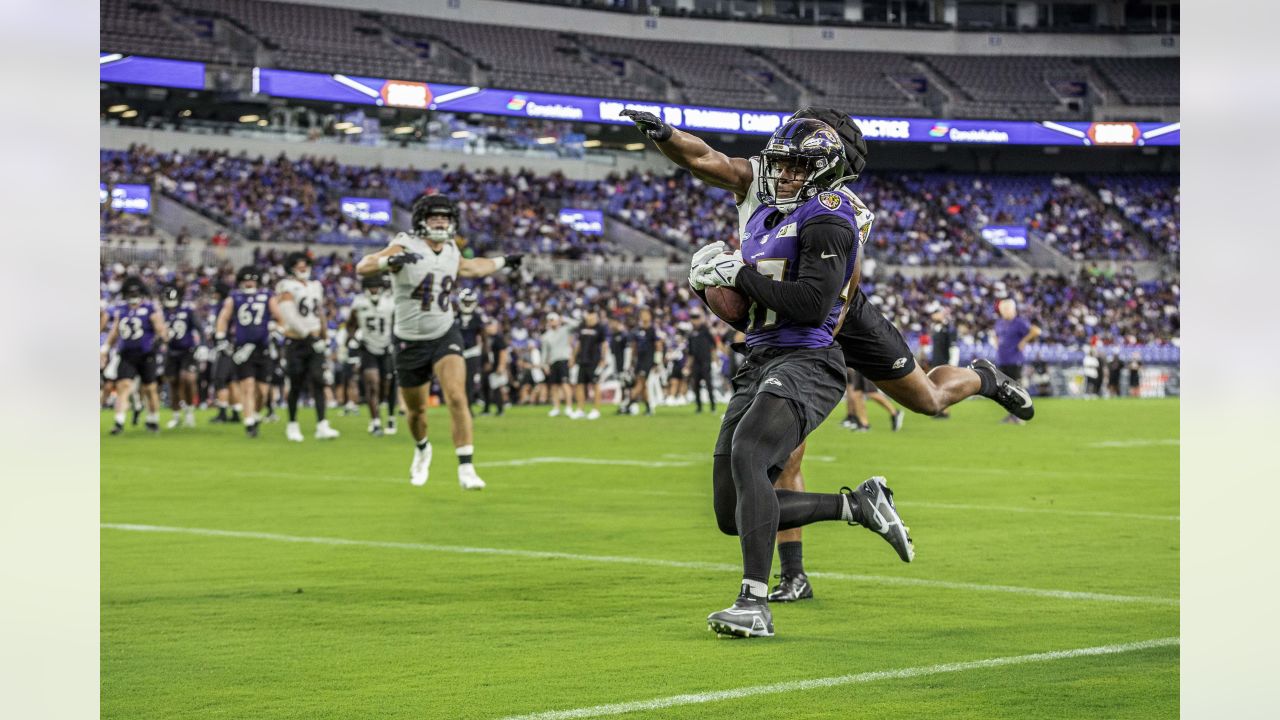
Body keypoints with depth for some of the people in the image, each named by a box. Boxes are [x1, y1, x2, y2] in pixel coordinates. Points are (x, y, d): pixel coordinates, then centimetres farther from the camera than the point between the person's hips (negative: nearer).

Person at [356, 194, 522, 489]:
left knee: (457, 398, -19)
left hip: (445, 336, 2)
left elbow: (469, 267, 28)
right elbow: (362, 267, -30)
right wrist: (390, 261, -49)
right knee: (416, 409, 13)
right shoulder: (405, 248, -15)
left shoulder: (451, 252, 3)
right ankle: (422, 449, 46)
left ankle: (466, 469, -19)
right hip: (410, 341, -2)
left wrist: (503, 262, 31)